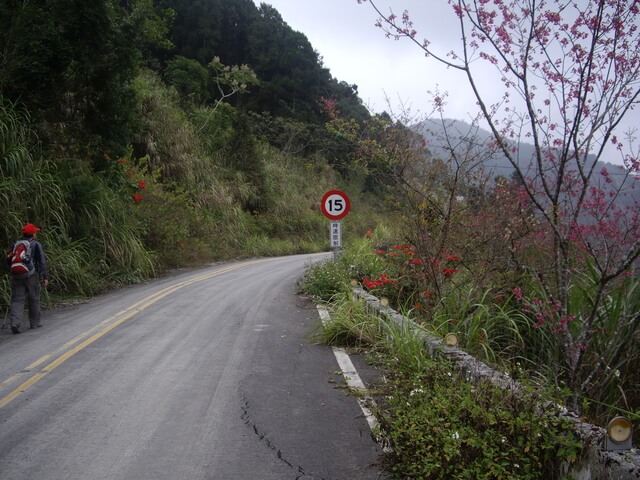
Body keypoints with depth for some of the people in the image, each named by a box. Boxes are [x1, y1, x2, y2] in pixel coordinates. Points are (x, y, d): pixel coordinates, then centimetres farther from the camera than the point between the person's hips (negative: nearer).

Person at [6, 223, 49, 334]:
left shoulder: (15, 244, 11)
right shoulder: (36, 245, -3)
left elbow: (9, 260, 14)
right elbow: (42, 262, -8)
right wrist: (45, 277, -8)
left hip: (17, 276, 3)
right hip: (31, 275, -3)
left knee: (17, 299, 1)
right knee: (34, 299, 11)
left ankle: (15, 323, -14)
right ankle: (35, 322, 21)